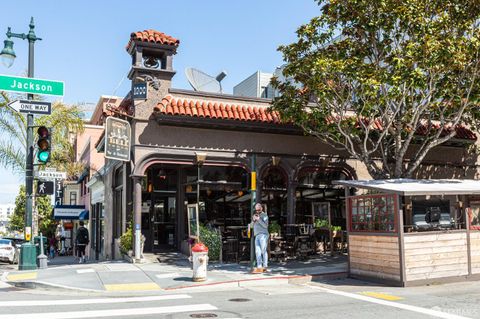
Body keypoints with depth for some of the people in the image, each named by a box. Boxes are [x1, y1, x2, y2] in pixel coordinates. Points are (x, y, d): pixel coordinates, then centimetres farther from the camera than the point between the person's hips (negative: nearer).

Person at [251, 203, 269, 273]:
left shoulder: (264, 215, 2)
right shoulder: (256, 215, 23)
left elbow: (265, 225, -11)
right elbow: (253, 225, 20)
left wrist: (259, 219, -20)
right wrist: (253, 220, 1)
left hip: (263, 235, -7)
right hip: (257, 236, 7)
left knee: (263, 251, -9)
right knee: (257, 252, -2)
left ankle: (265, 267, -8)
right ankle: (259, 267, -5)